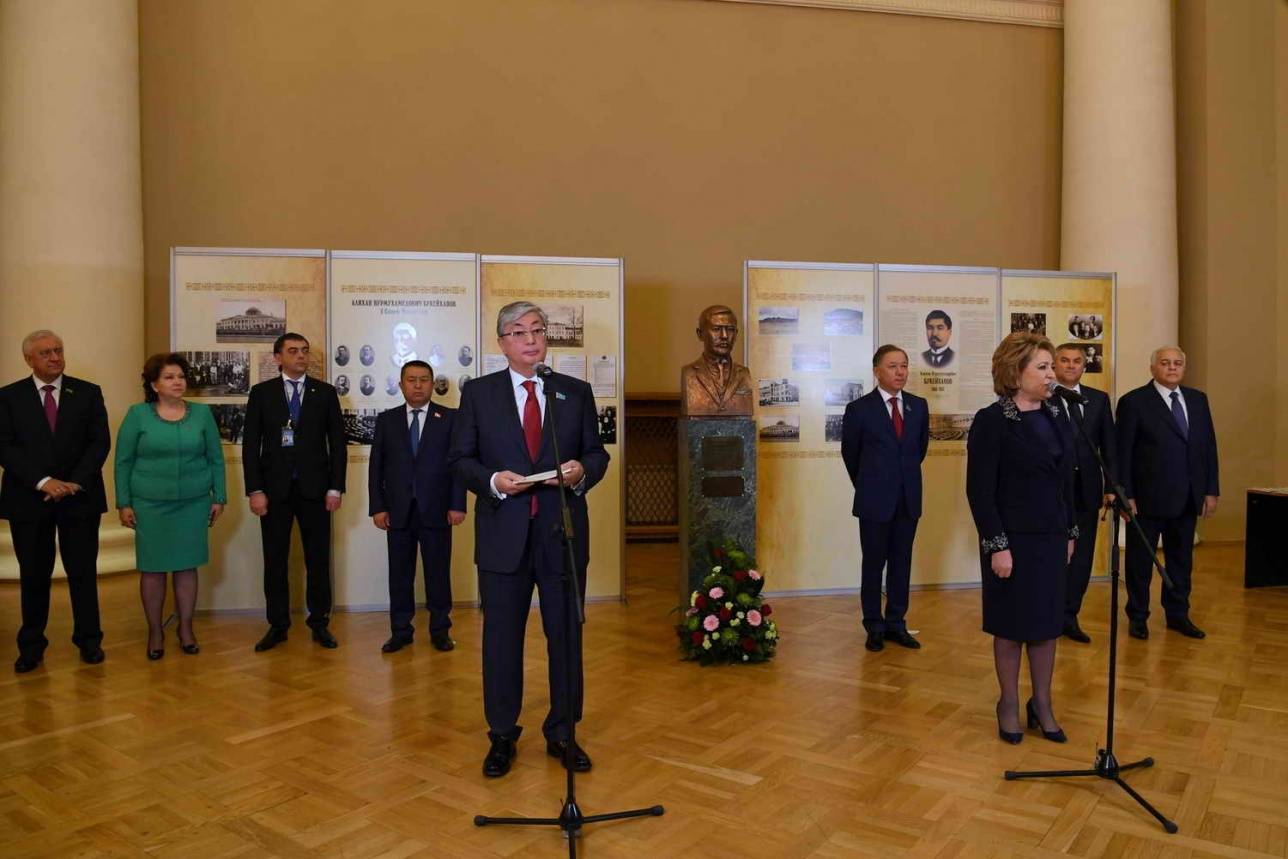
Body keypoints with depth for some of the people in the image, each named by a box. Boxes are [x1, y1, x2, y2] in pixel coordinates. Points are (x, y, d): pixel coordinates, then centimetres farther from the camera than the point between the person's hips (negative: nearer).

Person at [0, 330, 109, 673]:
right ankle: (31, 646, 20)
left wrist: (75, 482, -11)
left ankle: (89, 640, 17)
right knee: (33, 576, 8)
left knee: (83, 572, 5)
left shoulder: (88, 392, 4)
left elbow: (100, 442, 0)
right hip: (28, 499, 0)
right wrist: (43, 482, -15)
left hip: (80, 496, 0)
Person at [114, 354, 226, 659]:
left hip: (193, 504, 1)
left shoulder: (202, 413, 4)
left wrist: (219, 497, 4)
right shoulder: (138, 414, -1)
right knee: (152, 568, 4)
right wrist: (124, 503, -2)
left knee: (187, 566, 7)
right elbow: (123, 461, 1)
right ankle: (155, 632, 18)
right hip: (150, 504, -1)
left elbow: (216, 459, 7)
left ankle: (186, 629, 19)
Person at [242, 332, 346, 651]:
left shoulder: (325, 392, 5)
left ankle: (319, 623, 16)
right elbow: (251, 444, 1)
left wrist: (335, 488, -3)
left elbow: (337, 443, 3)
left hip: (314, 488, 0)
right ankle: (277, 625, 17)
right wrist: (255, 490, -7)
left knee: (318, 559, 5)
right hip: (274, 488, 0)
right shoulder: (261, 392, 4)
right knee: (275, 560, 6)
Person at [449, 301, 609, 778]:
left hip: (563, 532, 1)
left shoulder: (576, 392, 7)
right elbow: (460, 458, 3)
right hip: (503, 534, -1)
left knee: (566, 635, 10)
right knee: (501, 638, 8)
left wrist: (583, 469, -13)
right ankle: (501, 737, 25)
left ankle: (562, 734, 27)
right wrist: (493, 481, -16)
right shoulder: (478, 393, 4)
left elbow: (597, 452, 9)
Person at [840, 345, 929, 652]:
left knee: (901, 564, 10)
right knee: (873, 565, 6)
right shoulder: (859, 409, -7)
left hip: (908, 499, 4)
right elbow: (850, 454, 5)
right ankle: (874, 627, 17)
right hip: (875, 500, -3)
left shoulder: (919, 406, 4)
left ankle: (896, 624, 21)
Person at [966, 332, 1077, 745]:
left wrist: (1070, 532, 12)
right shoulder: (991, 421, -13)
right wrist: (997, 545, -17)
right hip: (1012, 540, -6)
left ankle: (1042, 704, 28)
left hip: (1051, 538, 6)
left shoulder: (1056, 416, 6)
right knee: (1012, 624, 7)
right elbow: (980, 490, -15)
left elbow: (1066, 479, 12)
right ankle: (1009, 704, 25)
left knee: (1047, 621, 13)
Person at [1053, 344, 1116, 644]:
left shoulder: (1099, 399, 9)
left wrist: (1112, 487, 2)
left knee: (1082, 555, 9)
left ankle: (1069, 617, 22)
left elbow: (1109, 447, 9)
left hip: (1087, 490, 4)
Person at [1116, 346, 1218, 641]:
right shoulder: (1133, 402, -7)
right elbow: (1123, 453, -9)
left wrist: (1212, 490, 5)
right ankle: (1138, 617, 20)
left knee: (1181, 559, 14)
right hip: (1148, 498, -5)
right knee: (1140, 560, 7)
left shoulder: (1198, 399, 10)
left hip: (1187, 498, 5)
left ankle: (1178, 614, 28)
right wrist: (1125, 495, -12)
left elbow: (1209, 446, 10)